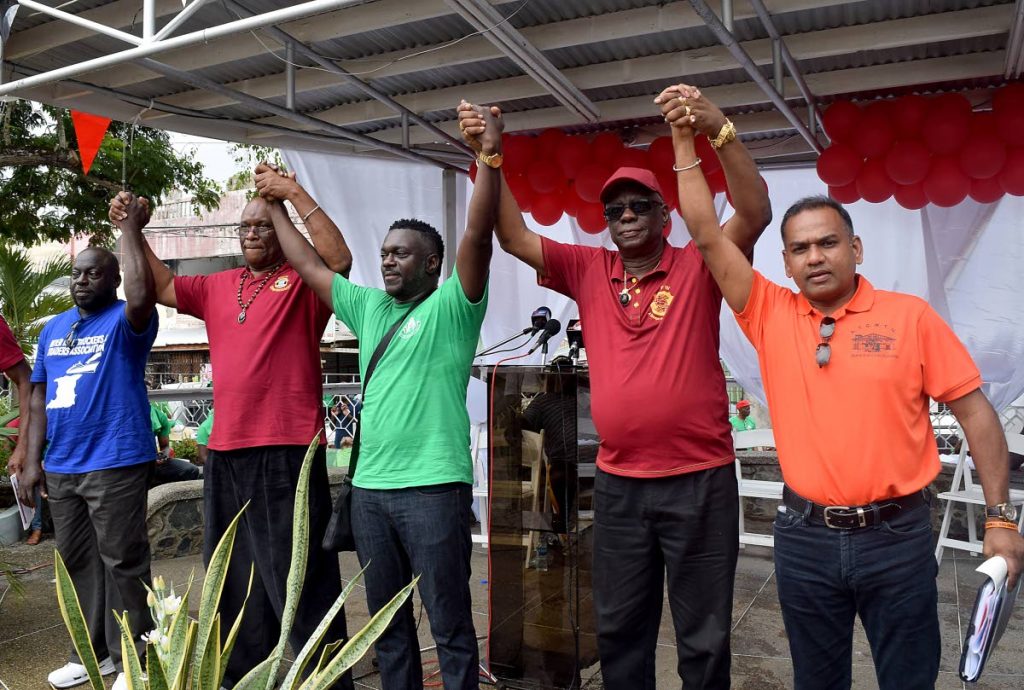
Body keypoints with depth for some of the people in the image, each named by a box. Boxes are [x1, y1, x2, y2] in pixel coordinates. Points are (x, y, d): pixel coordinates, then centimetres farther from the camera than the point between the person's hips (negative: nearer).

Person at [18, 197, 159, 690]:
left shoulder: (124, 321, -5)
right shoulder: (53, 327, 14)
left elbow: (142, 296, -30)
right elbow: (40, 394, 16)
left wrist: (129, 230, -22)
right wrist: (33, 458, 9)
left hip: (115, 464, -7)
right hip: (61, 467, 7)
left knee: (122, 561, 0)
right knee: (77, 563, 15)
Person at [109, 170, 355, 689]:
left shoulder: (302, 282, -3)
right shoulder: (219, 287, 16)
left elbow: (339, 259, -21)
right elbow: (161, 287, 21)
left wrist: (296, 194, -19)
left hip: (287, 452, -7)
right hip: (226, 452, 7)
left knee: (300, 580, -2)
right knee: (237, 580, 19)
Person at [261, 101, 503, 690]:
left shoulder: (451, 307, -4)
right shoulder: (368, 307, 14)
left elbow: (478, 236, -17)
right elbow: (310, 266, 22)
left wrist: (489, 158, -25)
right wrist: (277, 207, 27)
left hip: (434, 486, -6)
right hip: (369, 487, 7)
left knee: (450, 623, 4)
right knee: (387, 619, 18)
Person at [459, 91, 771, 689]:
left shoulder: (697, 267, -3)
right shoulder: (588, 271, 4)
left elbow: (756, 213, -17)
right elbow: (513, 236, 0)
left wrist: (720, 132, -29)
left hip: (699, 481, -3)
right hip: (618, 484, 3)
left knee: (704, 637, 11)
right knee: (619, 629, 18)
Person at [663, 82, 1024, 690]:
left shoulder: (910, 316, -4)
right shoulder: (771, 314, -1)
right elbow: (708, 235, -4)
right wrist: (685, 140, -7)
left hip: (898, 533, -1)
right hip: (805, 535, 2)